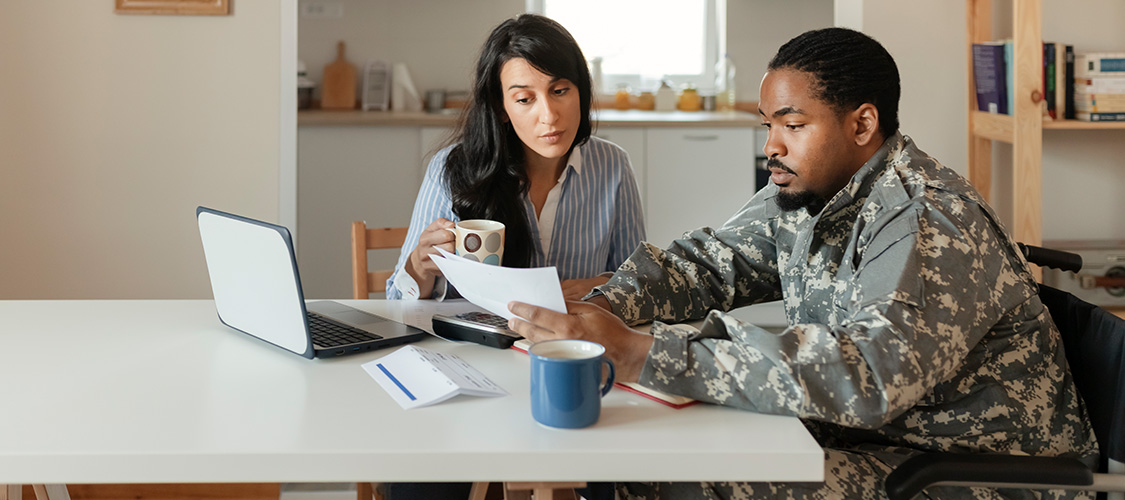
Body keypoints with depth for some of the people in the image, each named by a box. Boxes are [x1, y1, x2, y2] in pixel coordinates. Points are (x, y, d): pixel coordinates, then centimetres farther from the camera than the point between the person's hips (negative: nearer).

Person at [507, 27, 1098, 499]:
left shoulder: (933, 226, -24)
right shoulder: (801, 196, 3)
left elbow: (863, 375, -37)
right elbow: (707, 261, 9)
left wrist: (637, 353, -41)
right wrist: (600, 309, -14)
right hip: (861, 437, 8)